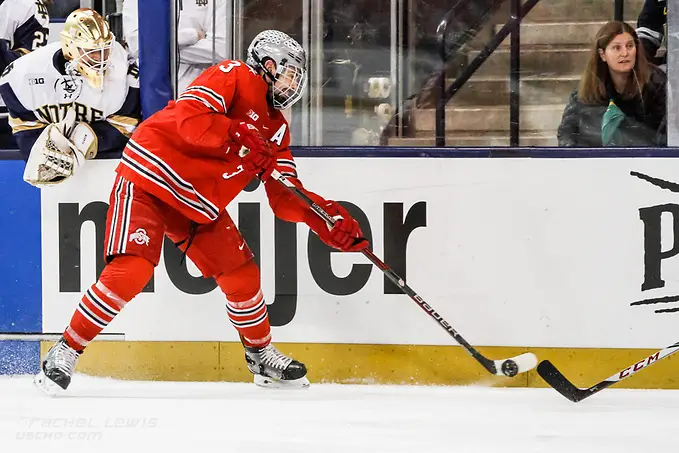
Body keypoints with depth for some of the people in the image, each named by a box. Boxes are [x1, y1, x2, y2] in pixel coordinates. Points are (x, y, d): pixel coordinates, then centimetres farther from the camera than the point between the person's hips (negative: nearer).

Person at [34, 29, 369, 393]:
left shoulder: (277, 129, 11)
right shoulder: (233, 76, -11)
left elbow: (285, 199, 8)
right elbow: (190, 117, -27)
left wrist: (329, 219, -6)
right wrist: (241, 138, -29)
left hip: (198, 206, 8)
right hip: (149, 176, -8)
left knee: (241, 275, 5)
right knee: (130, 270, -23)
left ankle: (261, 356, 29)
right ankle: (66, 351, -13)